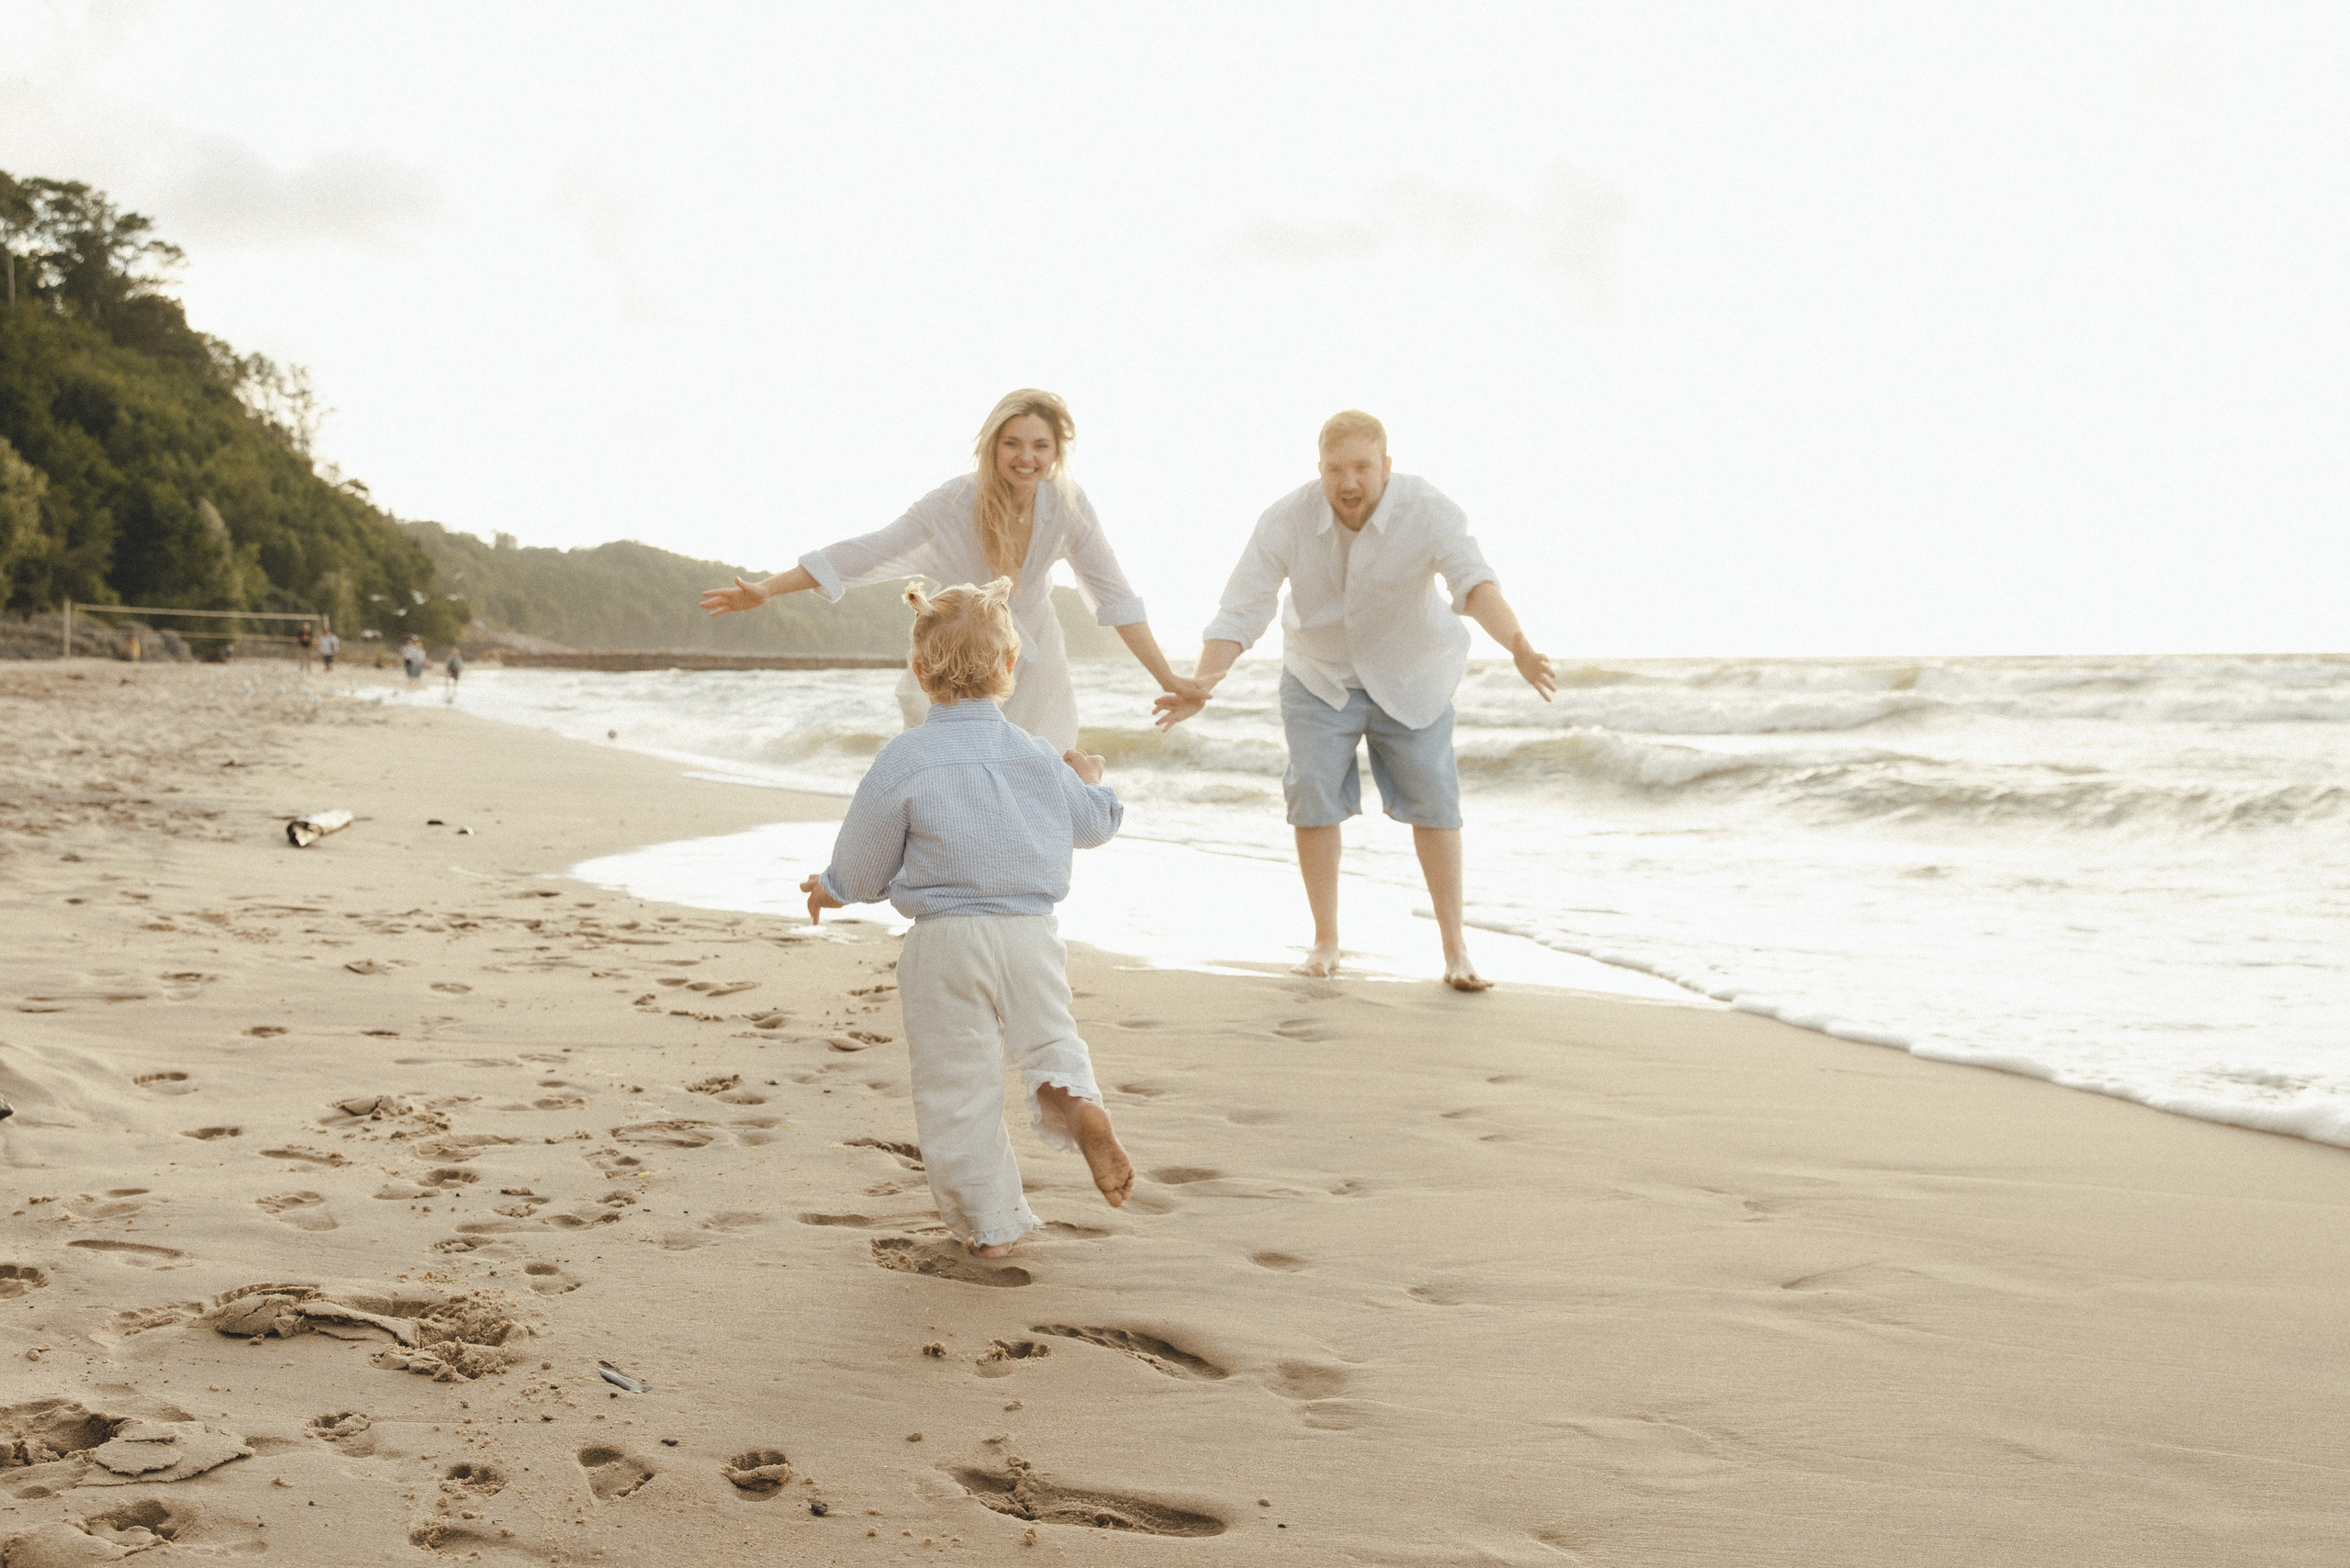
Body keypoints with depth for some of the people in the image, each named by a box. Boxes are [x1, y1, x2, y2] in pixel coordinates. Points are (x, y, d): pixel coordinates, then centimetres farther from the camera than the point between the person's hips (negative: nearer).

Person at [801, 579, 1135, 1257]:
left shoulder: (901, 762, -6)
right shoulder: (1038, 756, 6)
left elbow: (862, 870, -1)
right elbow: (1092, 823, 22)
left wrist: (829, 891, 22)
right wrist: (1091, 783, 45)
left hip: (946, 945, -3)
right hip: (1033, 930, 3)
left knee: (955, 1087, 6)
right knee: (1048, 1037, 21)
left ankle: (990, 1220, 11)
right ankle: (1077, 1101, -12)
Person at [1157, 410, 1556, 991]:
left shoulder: (1429, 513, -29)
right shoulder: (1286, 520, -25)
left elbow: (1475, 583, -45)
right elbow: (1240, 609, -27)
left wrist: (1518, 646, -64)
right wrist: (1201, 684, -42)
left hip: (1410, 677, -1)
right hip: (1319, 676, 1)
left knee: (1432, 801, -1)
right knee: (1314, 796, -8)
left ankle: (1455, 946, 11)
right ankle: (1325, 942, 8)